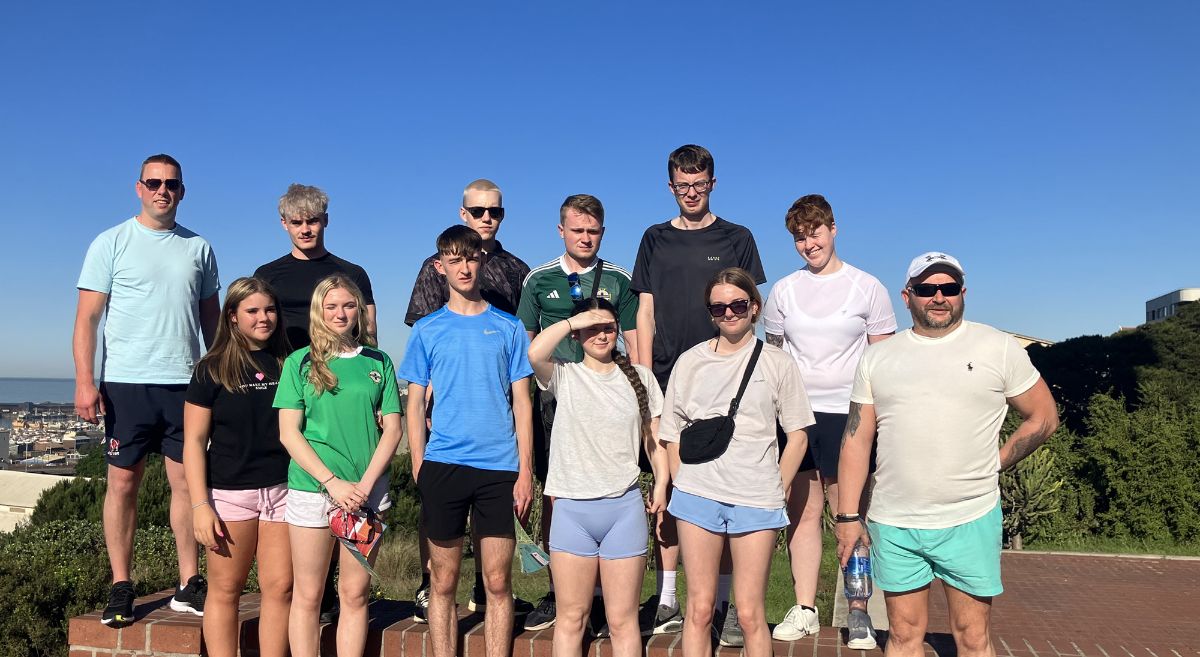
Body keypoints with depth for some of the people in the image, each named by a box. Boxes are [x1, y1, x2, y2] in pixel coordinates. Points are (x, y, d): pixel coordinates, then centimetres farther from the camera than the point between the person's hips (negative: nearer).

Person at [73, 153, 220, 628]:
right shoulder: (111, 243, 3)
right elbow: (87, 317, -1)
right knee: (122, 482, 2)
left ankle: (189, 585, 10)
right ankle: (120, 588, 12)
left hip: (185, 382, 2)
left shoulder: (198, 248, 12)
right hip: (127, 381, -2)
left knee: (187, 481, 3)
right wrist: (85, 381, -10)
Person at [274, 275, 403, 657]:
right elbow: (288, 432, -2)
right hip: (311, 489, -1)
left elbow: (392, 429, 4)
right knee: (308, 595, 5)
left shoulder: (379, 362, 8)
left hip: (367, 491, 1)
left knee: (355, 594, 7)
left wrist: (365, 484, -9)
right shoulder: (300, 362, 4)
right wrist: (333, 482, -11)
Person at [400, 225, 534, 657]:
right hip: (442, 466, 0)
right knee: (443, 582, 7)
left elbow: (522, 402, 6)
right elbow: (415, 403, 8)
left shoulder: (508, 327, 7)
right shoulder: (427, 330, 8)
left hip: (500, 468, 0)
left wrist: (525, 470, -1)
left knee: (498, 582, 3)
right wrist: (419, 468, 0)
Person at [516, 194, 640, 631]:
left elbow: (634, 342, 9)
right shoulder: (539, 280, 10)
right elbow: (525, 342, 13)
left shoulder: (619, 280, 8)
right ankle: (555, 591, 14)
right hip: (552, 397, 1)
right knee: (553, 494, 3)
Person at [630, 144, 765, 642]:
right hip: (668, 383, 2)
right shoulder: (656, 240, 14)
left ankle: (727, 604, 6)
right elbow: (645, 315, 11)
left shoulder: (736, 240, 9)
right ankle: (666, 601, 13)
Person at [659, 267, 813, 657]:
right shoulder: (690, 361, 9)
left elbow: (797, 434, 7)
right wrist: (682, 484, 5)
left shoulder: (777, 363, 5)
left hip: (756, 500, -1)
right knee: (698, 609, 6)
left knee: (750, 614, 2)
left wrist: (778, 491, 1)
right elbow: (672, 432, 14)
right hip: (698, 494, 2)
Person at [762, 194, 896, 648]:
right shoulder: (783, 290, 10)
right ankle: (804, 610, 17)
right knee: (802, 513, 7)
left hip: (847, 416, -2)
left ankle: (858, 612, 12)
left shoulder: (867, 287, 3)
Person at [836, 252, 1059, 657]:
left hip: (971, 521, -2)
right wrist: (848, 517, 0)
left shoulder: (998, 348, 0)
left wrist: (992, 466, 0)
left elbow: (1044, 417, 8)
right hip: (893, 524, 2)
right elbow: (856, 441, 5)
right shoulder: (877, 358, 5)